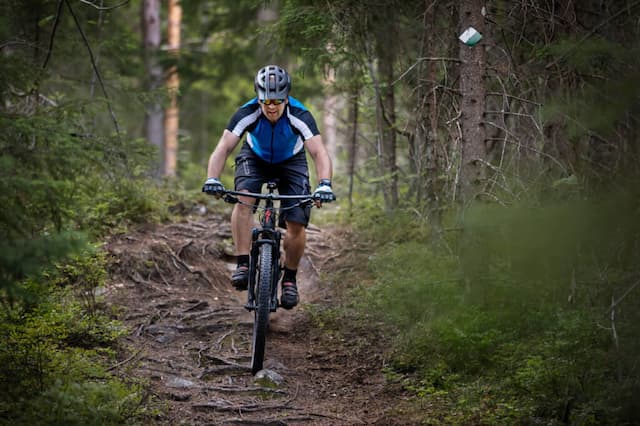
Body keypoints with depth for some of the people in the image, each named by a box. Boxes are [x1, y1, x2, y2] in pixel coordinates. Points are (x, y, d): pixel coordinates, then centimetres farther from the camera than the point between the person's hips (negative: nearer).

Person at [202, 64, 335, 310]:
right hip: (255, 159, 0)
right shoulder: (247, 114, -30)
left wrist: (324, 185, -57)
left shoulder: (300, 116, -32)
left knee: (296, 225, -13)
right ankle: (243, 265, -27)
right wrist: (212, 179, -52)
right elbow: (223, 148, -35)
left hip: (291, 162, 0)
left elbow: (319, 153, -40)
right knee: (243, 199, -31)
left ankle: (289, 279, 9)